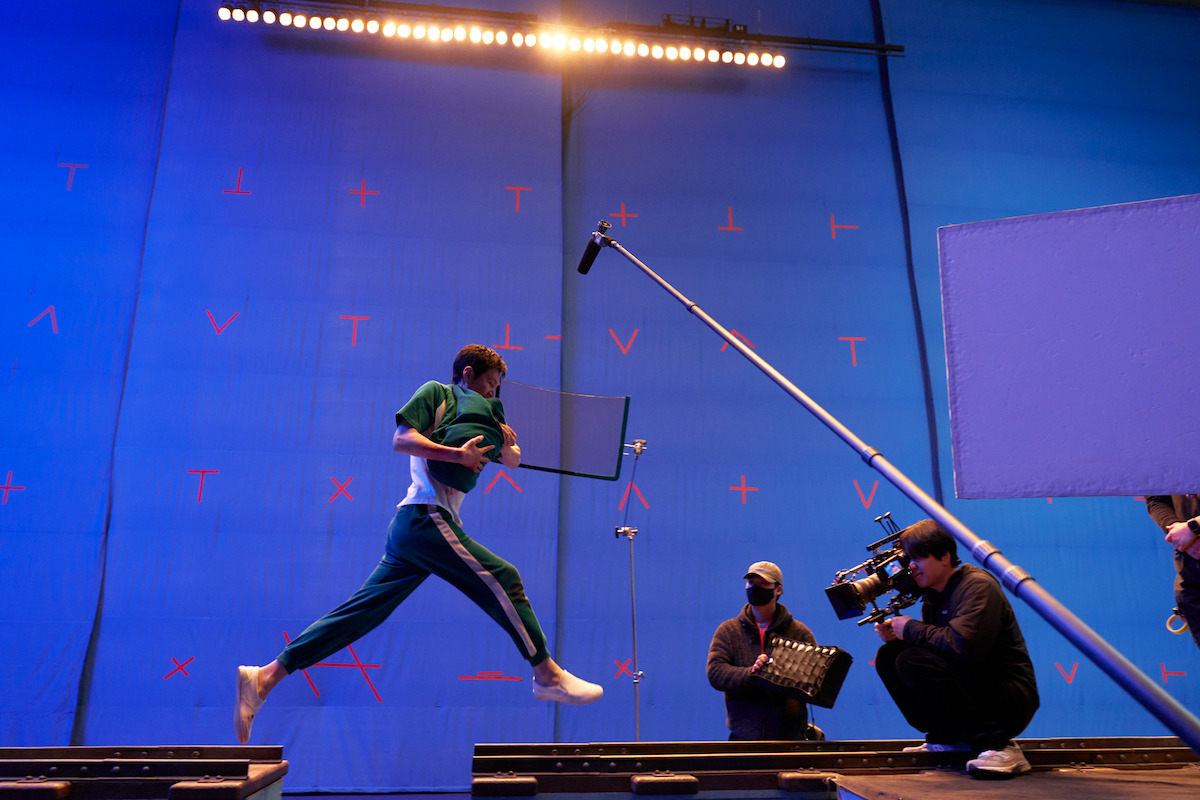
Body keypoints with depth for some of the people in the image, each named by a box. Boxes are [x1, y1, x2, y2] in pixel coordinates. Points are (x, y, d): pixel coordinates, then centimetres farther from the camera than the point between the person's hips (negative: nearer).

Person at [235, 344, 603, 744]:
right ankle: (547, 675, -2)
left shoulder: (475, 414, 27)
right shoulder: (436, 393, 5)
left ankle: (265, 676, 7)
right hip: (426, 517, -9)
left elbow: (513, 460, 25)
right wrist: (456, 453, -18)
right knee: (504, 579, -8)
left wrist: (506, 440, 3)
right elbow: (400, 438, -9)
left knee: (359, 612, 5)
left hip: (410, 528, 9)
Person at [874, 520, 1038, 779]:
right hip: (974, 688, 9)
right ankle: (948, 738, 3)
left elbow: (964, 646, -32)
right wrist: (896, 636, -6)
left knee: (913, 662, -28)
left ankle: (998, 746, -23)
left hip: (1011, 698, -9)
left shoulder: (977, 585, -16)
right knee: (887, 656, 1)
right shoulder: (933, 596, 11)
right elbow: (934, 644, 14)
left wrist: (912, 628, -18)